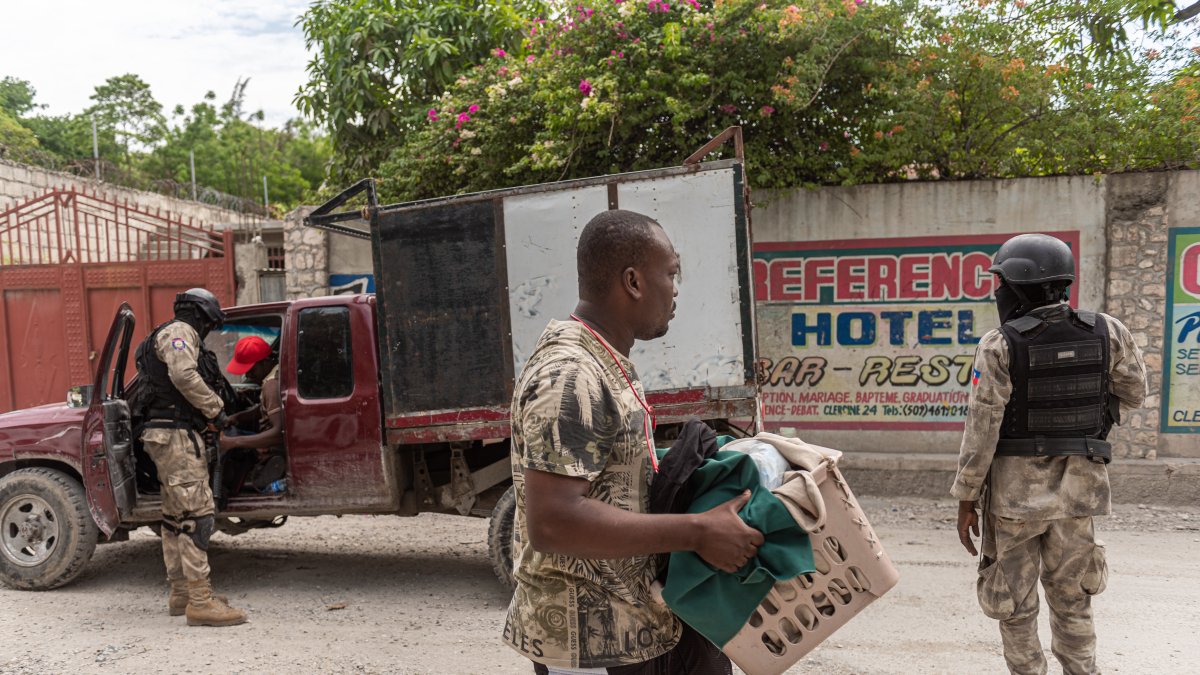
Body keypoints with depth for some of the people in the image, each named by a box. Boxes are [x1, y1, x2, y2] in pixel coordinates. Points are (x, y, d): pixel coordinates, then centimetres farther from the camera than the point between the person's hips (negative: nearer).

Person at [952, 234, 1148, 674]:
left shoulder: (999, 347, -15)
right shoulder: (1106, 333, -4)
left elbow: (981, 430, -15)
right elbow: (1132, 393, 12)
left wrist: (966, 500, -7)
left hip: (1015, 489, -4)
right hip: (1077, 487, 4)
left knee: (1013, 601, 10)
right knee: (1069, 597, 19)